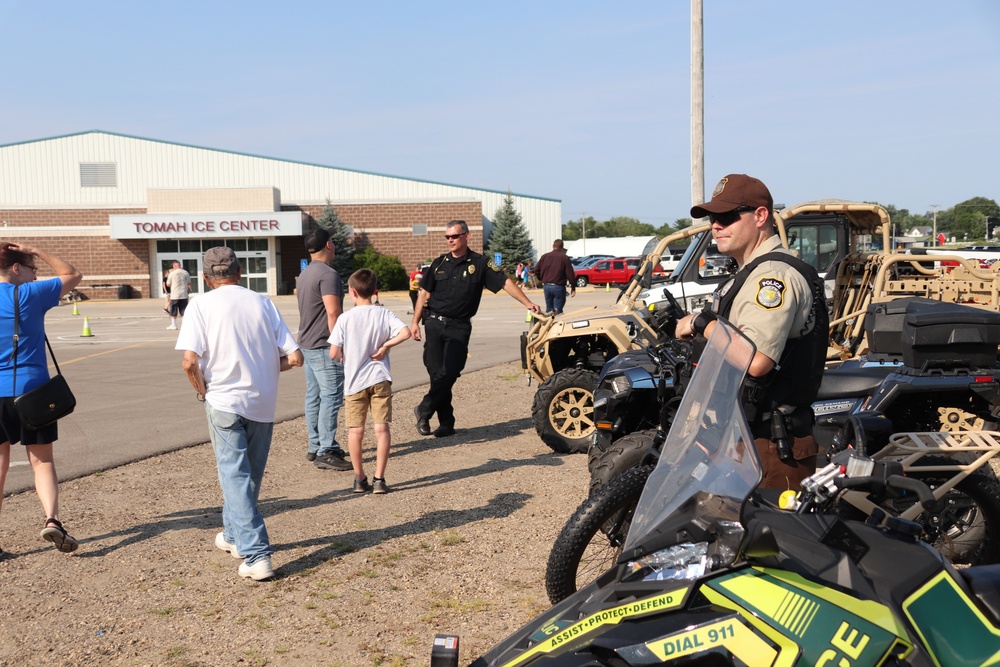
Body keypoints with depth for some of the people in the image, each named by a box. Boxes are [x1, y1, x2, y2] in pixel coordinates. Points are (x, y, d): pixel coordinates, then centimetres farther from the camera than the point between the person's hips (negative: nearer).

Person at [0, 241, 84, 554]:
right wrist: (38, 252, 4)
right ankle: (52, 519, -13)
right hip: (31, 390, -3)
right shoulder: (29, 294, -6)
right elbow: (73, 275, 4)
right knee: (42, 461, 4)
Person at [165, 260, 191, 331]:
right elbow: (189, 283, 13)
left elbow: (168, 284, 2)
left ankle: (173, 325, 14)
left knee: (173, 312, 10)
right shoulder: (186, 273, 2)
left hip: (175, 295, -3)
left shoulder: (172, 273, -8)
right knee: (184, 311, 7)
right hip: (184, 295, 3)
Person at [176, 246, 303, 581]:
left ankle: (257, 555, -7)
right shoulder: (262, 302, 4)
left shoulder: (202, 304, -4)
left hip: (224, 401, -3)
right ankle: (235, 536, 39)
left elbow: (190, 361, -15)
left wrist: (203, 391, 2)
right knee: (249, 475, 19)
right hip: (263, 402, 4)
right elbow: (294, 357, -1)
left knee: (235, 475, 1)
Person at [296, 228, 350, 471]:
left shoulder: (304, 274, 16)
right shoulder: (328, 274, -16)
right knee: (331, 397, -7)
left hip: (307, 344, 10)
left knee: (314, 396, 14)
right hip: (324, 346, -10)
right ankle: (325, 452, -6)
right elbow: (333, 312, -22)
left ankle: (315, 446, 21)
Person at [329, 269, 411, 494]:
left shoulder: (345, 318, -5)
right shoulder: (384, 314, -1)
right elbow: (405, 332, -16)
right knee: (382, 428, 4)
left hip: (355, 381, -1)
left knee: (355, 431, 10)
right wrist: (385, 346, -5)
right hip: (380, 378, 1)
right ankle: (379, 479, 2)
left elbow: (333, 353, -9)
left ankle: (360, 479, 16)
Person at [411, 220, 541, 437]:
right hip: (434, 323, 3)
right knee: (436, 372, 1)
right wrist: (415, 321, 7)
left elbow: (505, 282, -4)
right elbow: (424, 293, 13)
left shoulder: (480, 263, 1)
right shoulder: (439, 263, 9)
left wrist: (527, 302, -14)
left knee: (448, 373, -13)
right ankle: (446, 423, 9)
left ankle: (424, 410, 5)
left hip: (459, 327, -3)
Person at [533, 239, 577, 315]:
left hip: (546, 286, 4)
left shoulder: (545, 256, 7)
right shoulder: (565, 257, -5)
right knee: (558, 310, -3)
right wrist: (573, 288, -1)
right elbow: (570, 274, -8)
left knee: (549, 309, 15)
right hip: (559, 286, -4)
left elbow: (536, 270, 8)